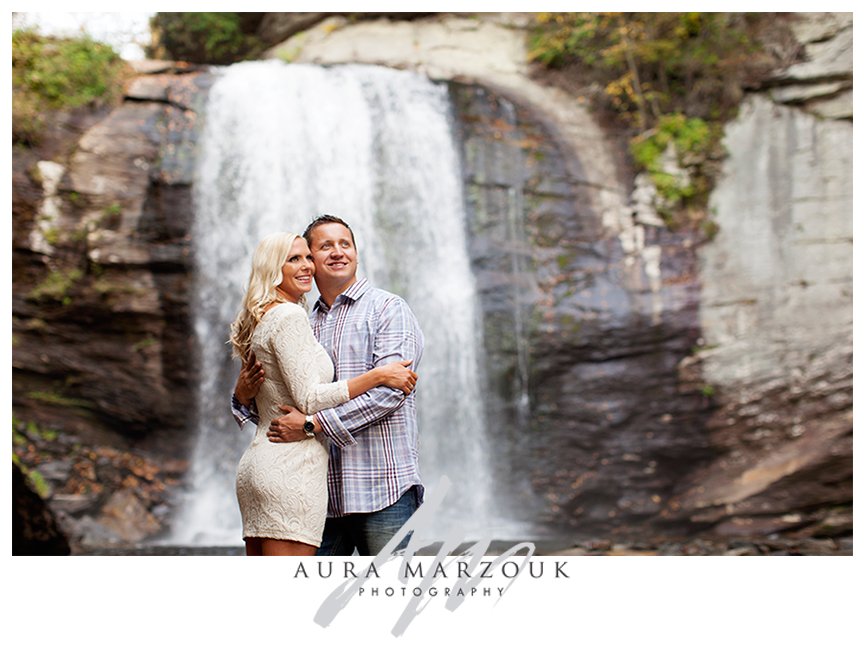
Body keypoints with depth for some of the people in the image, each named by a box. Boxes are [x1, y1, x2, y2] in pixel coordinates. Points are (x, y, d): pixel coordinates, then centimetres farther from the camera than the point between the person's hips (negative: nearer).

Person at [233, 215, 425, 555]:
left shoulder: (388, 309, 0)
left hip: (383, 490, -5)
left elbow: (389, 387, -15)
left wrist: (313, 423, -19)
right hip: (322, 494, 5)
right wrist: (244, 396, -3)